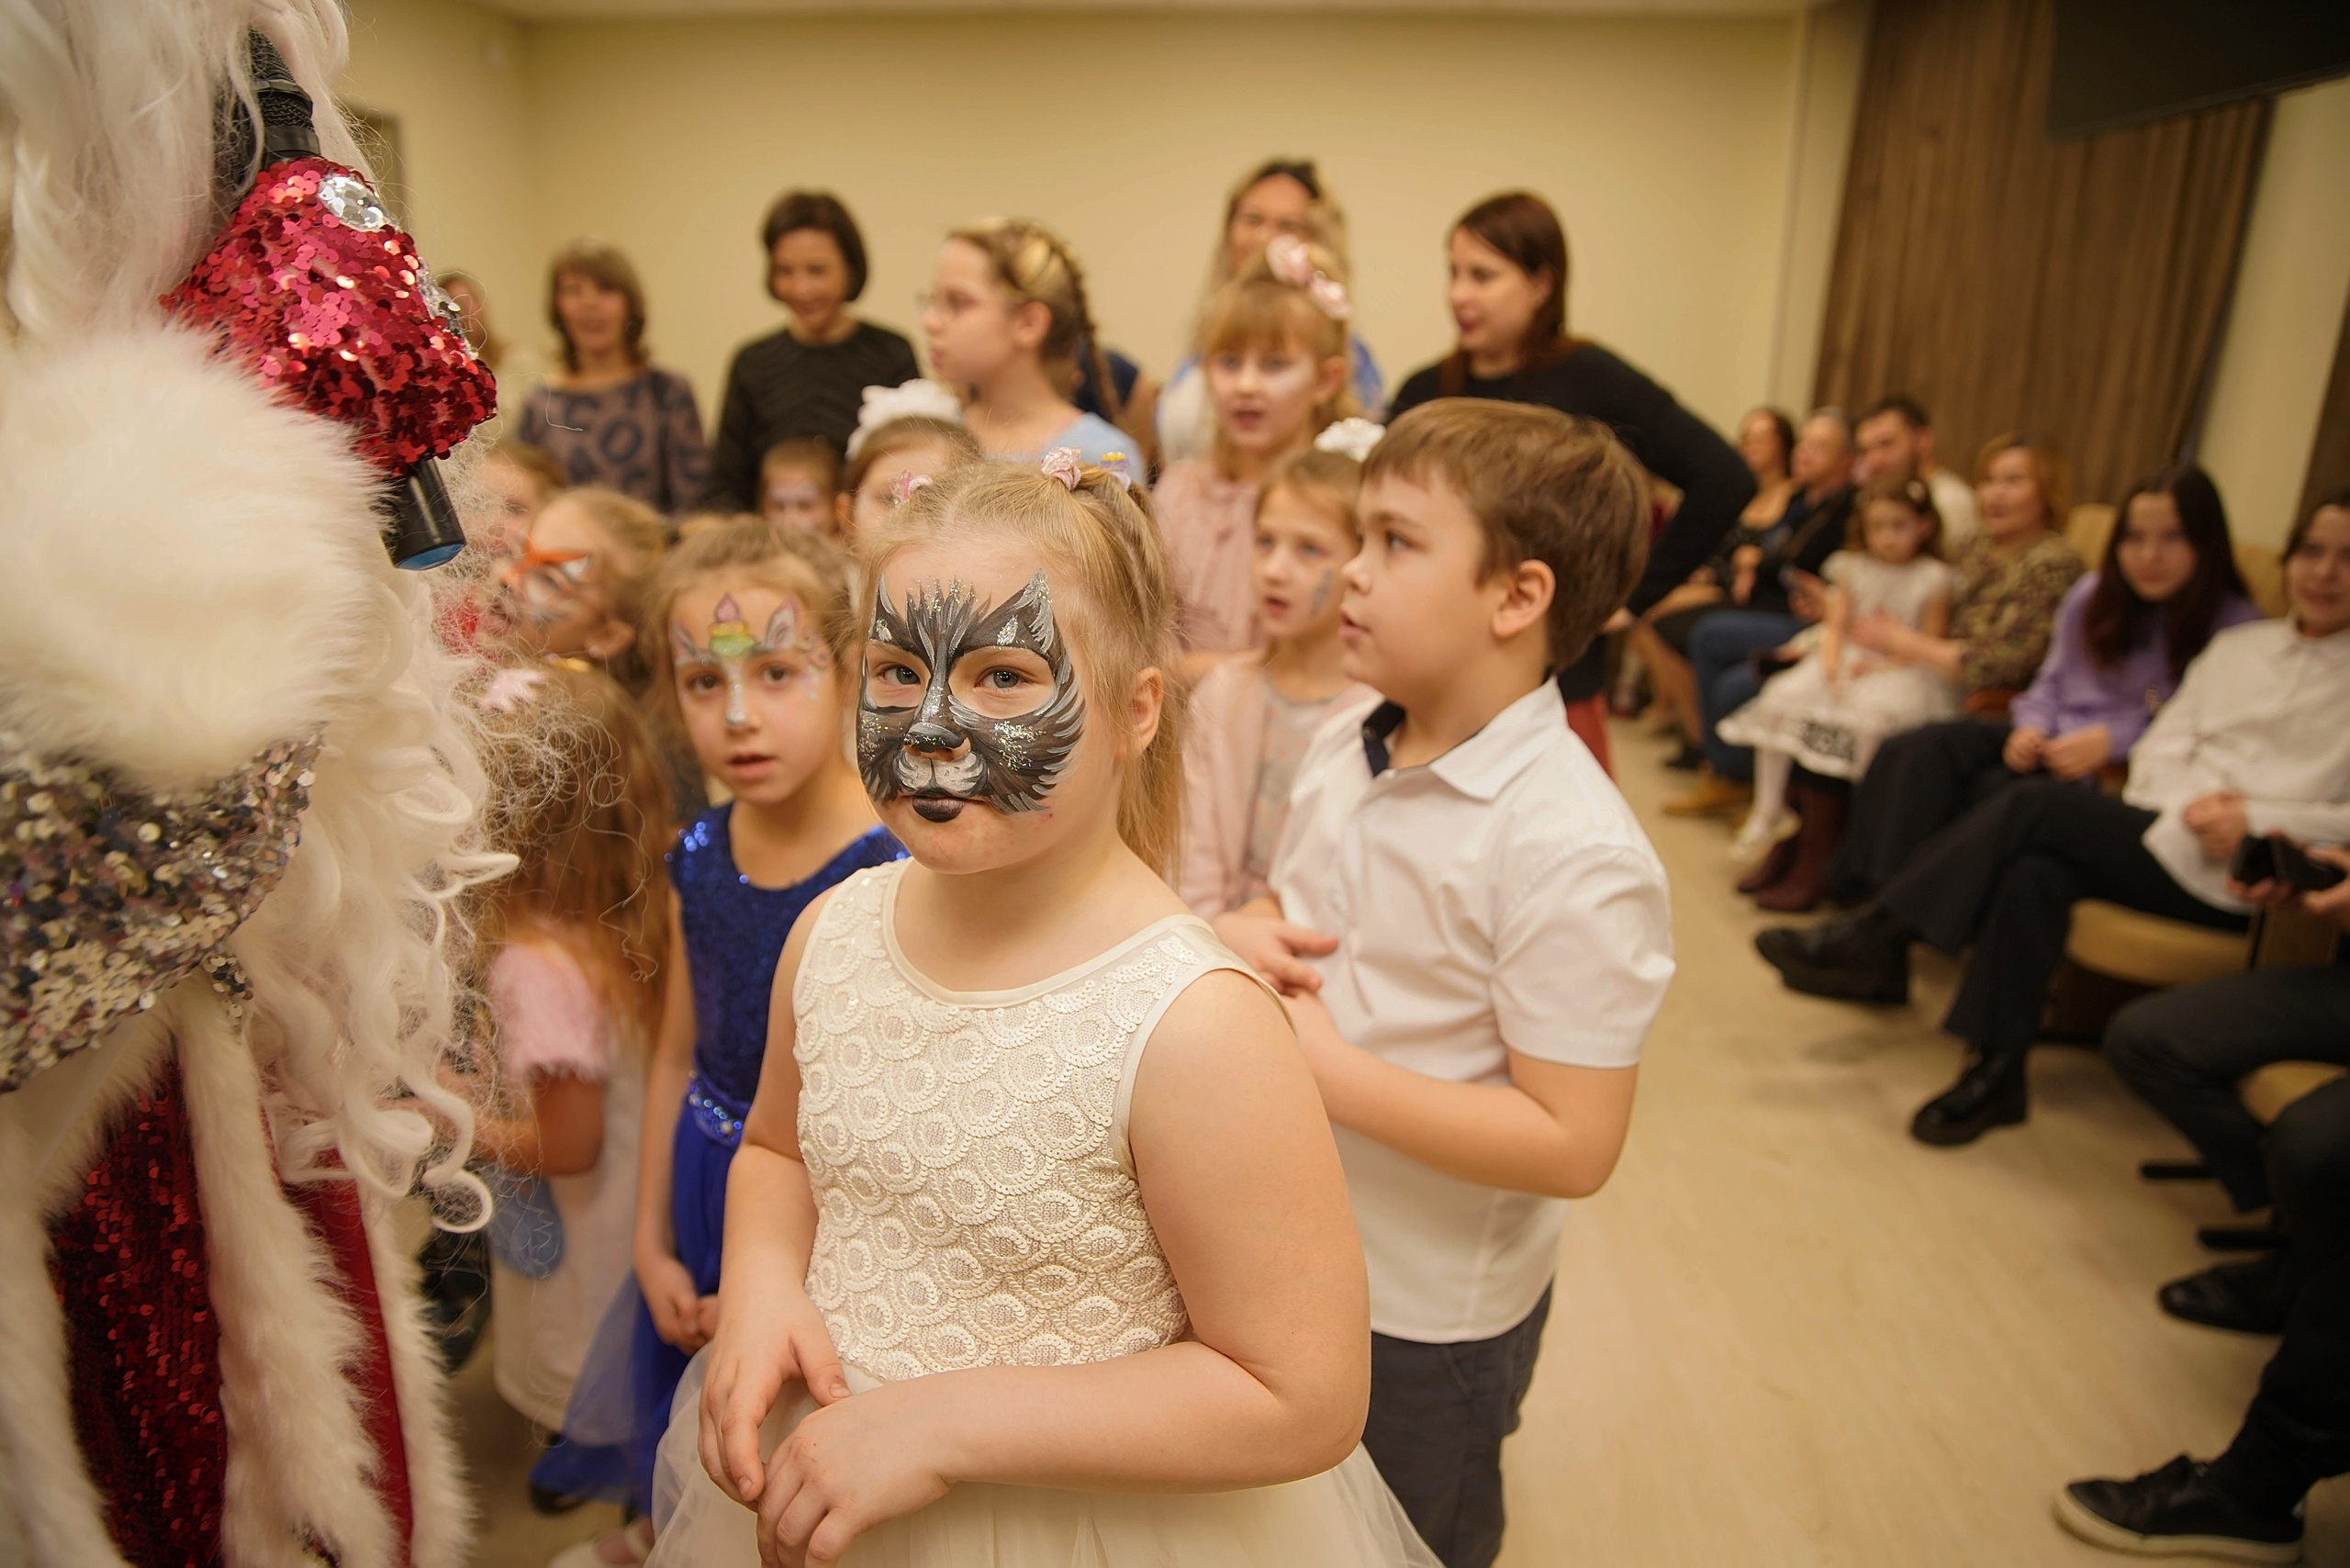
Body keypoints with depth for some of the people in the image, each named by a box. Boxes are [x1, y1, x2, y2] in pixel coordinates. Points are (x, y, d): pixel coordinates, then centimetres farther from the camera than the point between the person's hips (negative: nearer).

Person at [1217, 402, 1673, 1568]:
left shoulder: (1572, 852, -28)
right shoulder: (1345, 743, -5)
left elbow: (1572, 1146, -27)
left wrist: (1323, 1063, -28)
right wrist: (1242, 936, -12)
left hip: (1429, 1307, -6)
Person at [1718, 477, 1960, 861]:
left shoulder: (1932, 578, -1)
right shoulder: (1852, 568, 12)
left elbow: (1930, 646, -3)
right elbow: (1836, 625, 7)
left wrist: (1882, 664, -17)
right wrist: (1831, 661, -13)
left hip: (1902, 670, -4)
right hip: (1847, 659, 4)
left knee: (1872, 712, -36)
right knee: (1781, 695, -19)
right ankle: (1768, 810, -10)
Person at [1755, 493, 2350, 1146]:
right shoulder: (2238, 645, 22)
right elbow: (2160, 745, 13)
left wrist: (2257, 821, -16)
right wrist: (2187, 804, -7)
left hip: (2242, 875, -5)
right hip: (2164, 833, 5)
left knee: (2033, 807, -25)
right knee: (2036, 873, -28)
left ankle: (1870, 939, -20)